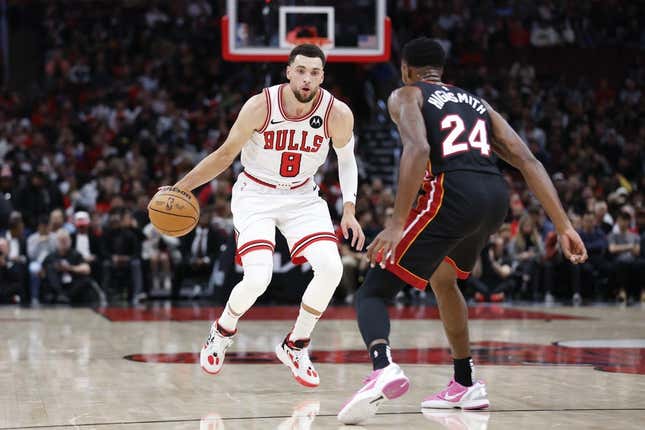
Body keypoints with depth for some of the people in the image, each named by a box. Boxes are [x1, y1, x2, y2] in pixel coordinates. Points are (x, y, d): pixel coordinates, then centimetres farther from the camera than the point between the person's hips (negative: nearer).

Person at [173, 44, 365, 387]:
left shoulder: (337, 114, -16)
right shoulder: (260, 106, -21)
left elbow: (346, 159, 5)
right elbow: (225, 155, -7)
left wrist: (349, 211, -3)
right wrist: (180, 188, -11)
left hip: (302, 197, 3)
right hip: (255, 195, -2)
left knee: (331, 268, -19)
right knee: (258, 277, -22)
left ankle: (295, 346, 4)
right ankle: (222, 332, 12)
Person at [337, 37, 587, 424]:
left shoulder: (405, 96, 13)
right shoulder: (478, 103, 30)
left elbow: (418, 149, -10)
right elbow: (529, 162, 17)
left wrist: (397, 224, -16)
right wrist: (564, 226, 13)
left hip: (452, 194, -6)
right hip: (496, 197, 6)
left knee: (373, 292, -1)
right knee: (442, 279, 34)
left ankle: (383, 368, -33)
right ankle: (466, 385, 34)